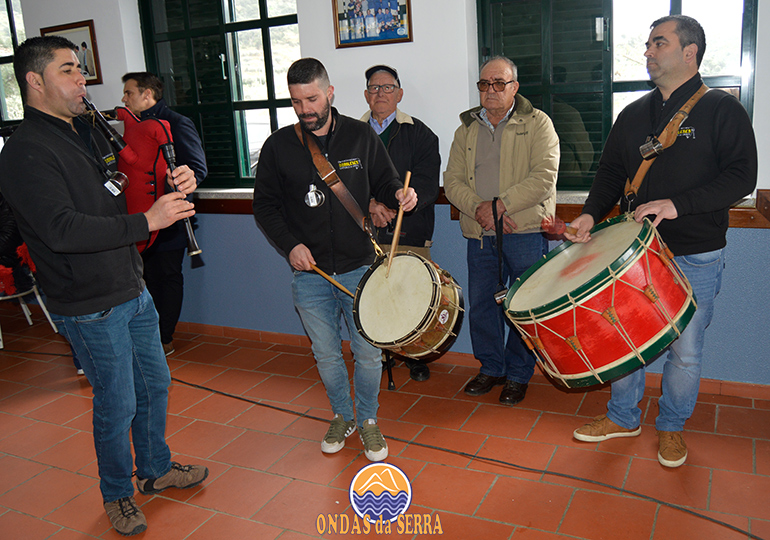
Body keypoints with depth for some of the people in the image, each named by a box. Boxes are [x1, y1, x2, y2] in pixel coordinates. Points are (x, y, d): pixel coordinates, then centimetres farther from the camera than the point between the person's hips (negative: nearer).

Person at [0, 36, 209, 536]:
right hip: (91, 308, -8)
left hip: (133, 291, 8)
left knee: (155, 384, 19)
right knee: (119, 404, 5)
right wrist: (146, 222, -28)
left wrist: (175, 188, -2)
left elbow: (125, 199, 19)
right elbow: (63, 230, -27)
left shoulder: (87, 135, 12)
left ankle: (156, 469, 40)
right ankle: (118, 494, 29)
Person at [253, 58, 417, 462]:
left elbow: (384, 183, 9)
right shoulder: (279, 146, -1)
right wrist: (290, 245, -9)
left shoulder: (360, 136, 0)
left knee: (368, 352, 6)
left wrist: (399, 195, -14)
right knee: (326, 354, 14)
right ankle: (342, 415, 37)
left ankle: (368, 419, 30)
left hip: (359, 268, -1)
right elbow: (264, 205, 5)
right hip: (309, 273, 1)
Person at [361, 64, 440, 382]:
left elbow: (426, 185, -5)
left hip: (409, 233, -1)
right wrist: (369, 204, -17)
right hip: (365, 235, 2)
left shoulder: (420, 134, 7)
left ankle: (415, 356, 21)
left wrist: (391, 206, -19)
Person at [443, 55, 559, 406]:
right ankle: (490, 368, 29)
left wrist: (501, 204, -18)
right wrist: (478, 207, -12)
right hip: (480, 233, 4)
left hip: (525, 232, -4)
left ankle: (518, 375, 20)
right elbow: (452, 180, 6)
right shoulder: (466, 129, 14)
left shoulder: (537, 124, 1)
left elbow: (544, 178, -11)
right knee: (480, 304, 10)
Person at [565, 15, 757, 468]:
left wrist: (677, 204, -23)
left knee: (685, 350, 6)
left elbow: (742, 176, -12)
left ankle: (672, 426, 28)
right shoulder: (633, 116, 11)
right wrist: (591, 213, -5)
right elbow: (611, 173, 14)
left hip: (695, 258, -4)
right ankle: (624, 417, 30)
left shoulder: (722, 109, -4)